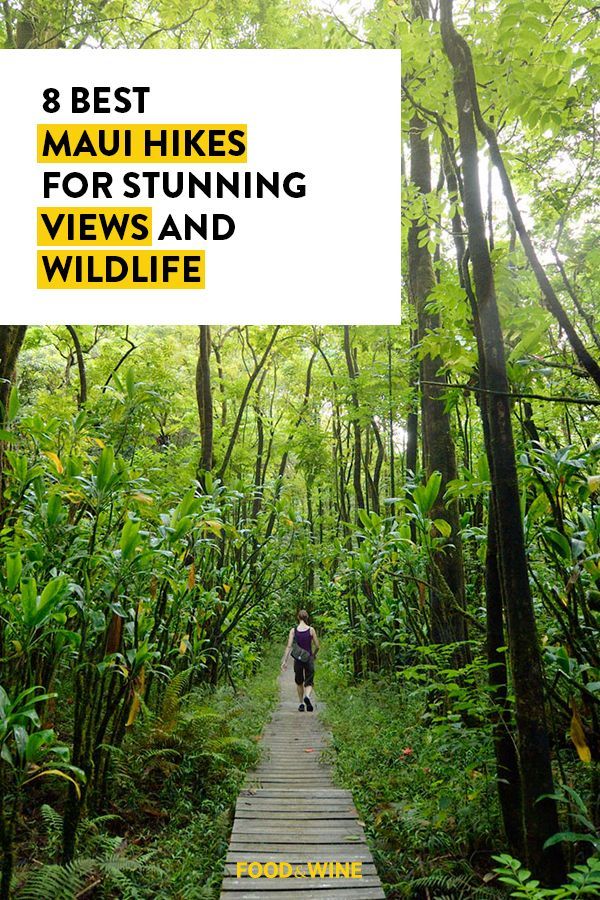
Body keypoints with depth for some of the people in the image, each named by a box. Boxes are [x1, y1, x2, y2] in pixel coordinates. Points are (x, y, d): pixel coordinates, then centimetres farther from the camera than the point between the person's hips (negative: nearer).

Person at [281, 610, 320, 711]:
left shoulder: (293, 630, -3)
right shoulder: (311, 630, -5)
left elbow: (289, 646, -8)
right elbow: (317, 646, 0)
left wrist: (284, 661, -7)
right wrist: (314, 654, 19)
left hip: (298, 659, 1)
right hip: (308, 658, -1)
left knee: (299, 682, 22)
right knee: (309, 682, 5)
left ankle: (301, 703, 23)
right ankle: (307, 697, -25)